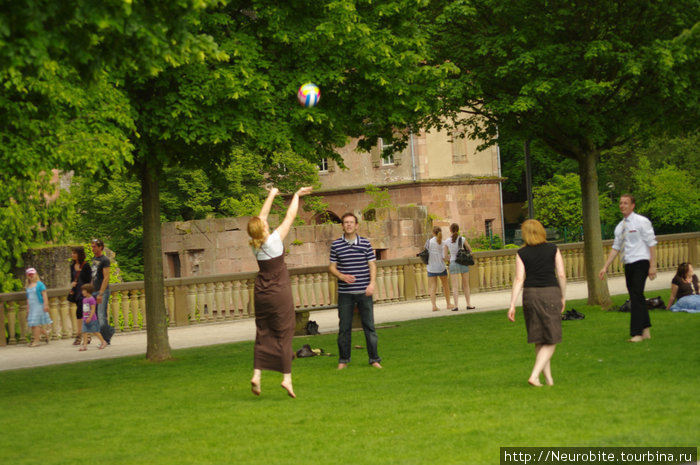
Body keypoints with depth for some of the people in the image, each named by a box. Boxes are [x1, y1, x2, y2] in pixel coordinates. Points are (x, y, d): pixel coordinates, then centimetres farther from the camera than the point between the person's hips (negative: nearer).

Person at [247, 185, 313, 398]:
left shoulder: (255, 245, -1)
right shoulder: (274, 240, -14)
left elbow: (261, 216, 14)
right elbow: (290, 216, -5)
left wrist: (271, 196, 26)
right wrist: (297, 195, 9)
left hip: (261, 293, 5)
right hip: (279, 293, -5)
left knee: (263, 334, 8)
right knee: (283, 334, 0)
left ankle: (257, 374, -3)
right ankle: (287, 377, -2)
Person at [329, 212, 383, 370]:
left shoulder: (365, 243, 4)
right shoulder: (336, 245, 3)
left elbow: (372, 265, 4)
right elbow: (332, 267, 5)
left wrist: (372, 283, -10)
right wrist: (342, 276, -14)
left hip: (364, 292, 0)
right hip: (345, 293, 0)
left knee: (369, 325, 2)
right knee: (344, 327, 4)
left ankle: (374, 359, 9)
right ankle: (343, 360, 15)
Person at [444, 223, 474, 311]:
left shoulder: (447, 241, -1)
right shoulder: (462, 239, -4)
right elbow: (470, 249, 6)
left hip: (453, 264, 0)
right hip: (463, 263, 0)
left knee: (455, 286, -3)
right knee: (466, 285, 13)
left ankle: (456, 305, -15)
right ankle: (468, 304, 13)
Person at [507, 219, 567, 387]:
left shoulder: (522, 253, 0)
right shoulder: (553, 249, 0)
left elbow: (519, 279, -6)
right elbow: (562, 275, -2)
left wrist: (512, 305, -5)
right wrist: (563, 297, 10)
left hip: (530, 293, 2)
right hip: (550, 293, -2)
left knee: (539, 341, 15)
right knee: (550, 341, 3)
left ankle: (548, 378, 18)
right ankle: (534, 375, -13)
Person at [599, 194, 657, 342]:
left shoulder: (642, 222, -5)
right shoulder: (620, 227, 14)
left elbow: (652, 244, -7)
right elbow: (615, 248, 17)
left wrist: (653, 266, -14)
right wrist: (605, 267, 10)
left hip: (640, 263, -7)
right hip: (628, 264, 7)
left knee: (637, 296, -15)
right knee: (636, 298, 8)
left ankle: (637, 333, -16)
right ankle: (646, 331, 15)